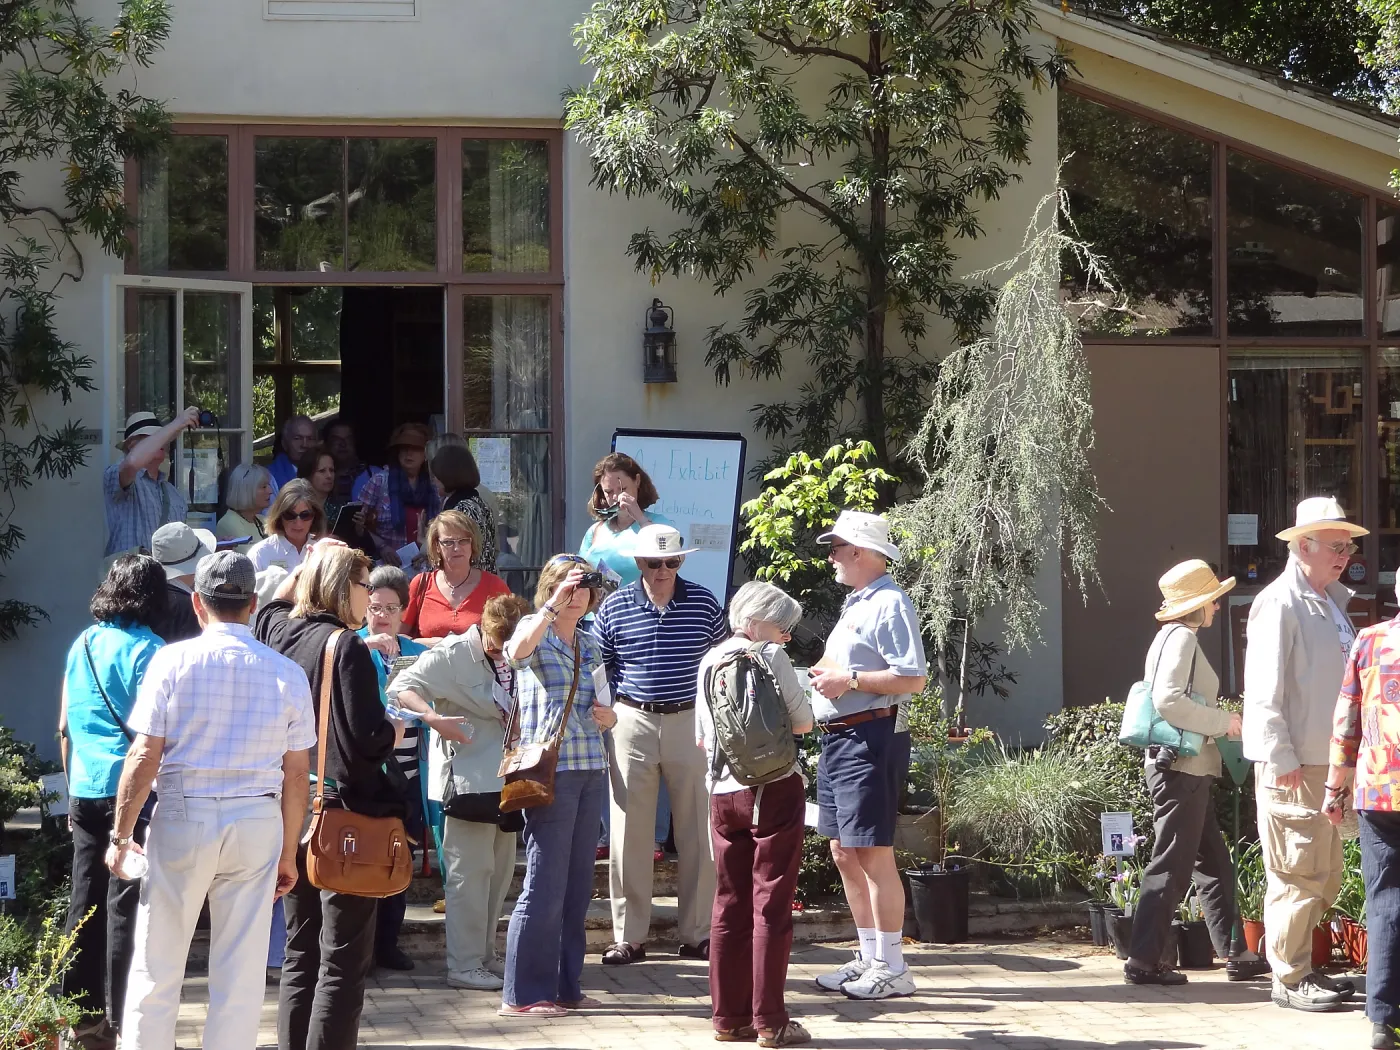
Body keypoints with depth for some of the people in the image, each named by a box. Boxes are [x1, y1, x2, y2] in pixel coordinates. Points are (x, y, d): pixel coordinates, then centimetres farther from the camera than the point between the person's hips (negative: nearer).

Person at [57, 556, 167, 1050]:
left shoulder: (82, 645, 9)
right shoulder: (148, 651, -9)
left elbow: (65, 728, 14)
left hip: (86, 789, 6)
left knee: (86, 902, 10)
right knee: (126, 906, -3)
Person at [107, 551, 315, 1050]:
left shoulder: (172, 662, -6)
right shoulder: (287, 674, 1)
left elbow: (144, 756, -8)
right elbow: (296, 774, 3)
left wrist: (121, 834, 1)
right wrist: (287, 852, 13)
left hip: (183, 817, -2)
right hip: (257, 823, 2)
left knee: (156, 967, 7)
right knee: (241, 973, 6)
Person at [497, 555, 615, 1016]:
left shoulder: (589, 643, 17)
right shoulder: (534, 630, -2)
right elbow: (517, 650, -27)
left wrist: (608, 716, 5)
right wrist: (554, 604, -33)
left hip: (590, 768, 7)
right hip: (549, 769, -7)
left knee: (578, 884, 9)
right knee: (545, 884, -8)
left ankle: (565, 987, 17)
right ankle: (522, 995, -3)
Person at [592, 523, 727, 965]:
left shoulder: (704, 603, 3)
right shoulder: (614, 607, 1)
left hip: (690, 721, 1)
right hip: (633, 722, 0)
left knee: (698, 832, 4)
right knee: (629, 832, 2)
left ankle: (698, 934, 12)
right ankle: (628, 936, 9)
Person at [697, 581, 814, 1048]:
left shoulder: (710, 662, 9)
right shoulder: (771, 658, -7)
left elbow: (701, 738, 13)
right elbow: (803, 721, -3)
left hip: (723, 793, 5)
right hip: (774, 790, -5)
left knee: (730, 905, 11)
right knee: (771, 906, -2)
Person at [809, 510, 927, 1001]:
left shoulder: (889, 604, -12)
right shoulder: (854, 604, 20)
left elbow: (913, 679, -20)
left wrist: (849, 680, -18)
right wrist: (826, 674, 8)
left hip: (866, 738, -11)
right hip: (835, 740, 11)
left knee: (873, 854, -9)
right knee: (844, 854, 13)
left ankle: (891, 969, -5)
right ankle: (870, 959, 20)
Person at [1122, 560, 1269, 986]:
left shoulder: (1178, 638, 17)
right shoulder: (1181, 638, -13)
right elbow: (1169, 701, -24)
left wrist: (1218, 724, 13)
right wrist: (1223, 722, -16)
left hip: (1188, 771, 10)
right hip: (1181, 770, -10)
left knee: (1214, 866, 13)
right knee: (1171, 868, -7)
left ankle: (1236, 954, 18)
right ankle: (1143, 960, -5)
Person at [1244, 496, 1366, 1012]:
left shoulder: (1331, 601, 17)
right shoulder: (1279, 603, -11)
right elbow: (1265, 691, -16)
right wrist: (1282, 761, -19)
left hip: (1327, 760, 9)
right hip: (1292, 766, -9)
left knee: (1324, 876, 13)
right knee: (1298, 874, -6)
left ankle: (1301, 969, 22)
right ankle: (1289, 979, 0)